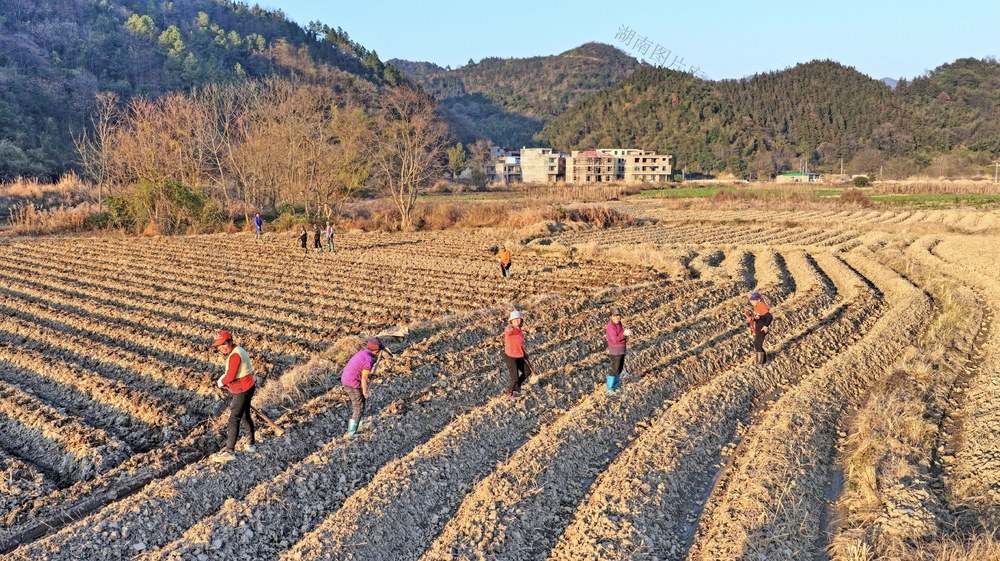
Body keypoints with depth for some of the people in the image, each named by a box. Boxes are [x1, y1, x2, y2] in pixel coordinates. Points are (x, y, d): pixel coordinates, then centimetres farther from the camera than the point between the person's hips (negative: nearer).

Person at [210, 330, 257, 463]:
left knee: (234, 419, -12)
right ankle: (252, 444, 36)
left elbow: (230, 376, -24)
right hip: (246, 387, 11)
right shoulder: (237, 350, 9)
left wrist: (221, 382, -5)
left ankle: (229, 451, -14)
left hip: (243, 390, -11)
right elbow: (230, 372, 16)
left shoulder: (235, 355, -22)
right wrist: (224, 378, -1)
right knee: (245, 416, 23)